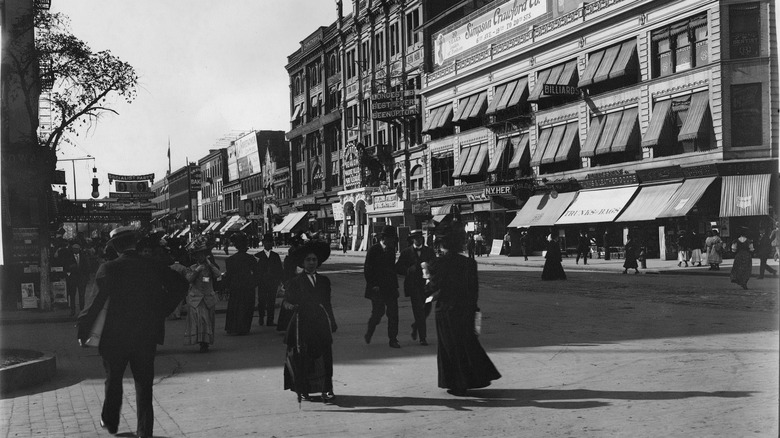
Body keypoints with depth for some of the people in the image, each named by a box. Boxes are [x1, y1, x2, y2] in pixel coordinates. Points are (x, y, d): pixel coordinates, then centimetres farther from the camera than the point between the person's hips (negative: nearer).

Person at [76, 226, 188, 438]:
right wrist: (161, 312, 6)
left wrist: (83, 329, -7)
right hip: (146, 336, 2)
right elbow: (180, 284, -1)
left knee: (113, 380, 18)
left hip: (115, 336, -2)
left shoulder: (108, 269, -12)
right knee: (144, 384, 9)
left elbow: (97, 301, -16)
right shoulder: (152, 267, -3)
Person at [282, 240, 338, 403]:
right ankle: (302, 391, 7)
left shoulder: (324, 281, 16)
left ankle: (327, 390, -3)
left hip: (321, 323, 2)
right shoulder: (295, 281, 5)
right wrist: (291, 306, -20)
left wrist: (332, 322, 18)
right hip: (302, 324, -2)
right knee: (301, 358, -4)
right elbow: (286, 301, 2)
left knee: (325, 356, -6)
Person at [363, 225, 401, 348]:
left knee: (393, 313, 0)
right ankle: (369, 333, 21)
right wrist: (373, 285, -13)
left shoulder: (391, 250, 12)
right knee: (378, 312, -5)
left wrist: (395, 285, 11)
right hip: (377, 288, -5)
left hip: (390, 287, 5)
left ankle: (393, 340, 6)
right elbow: (367, 269, -7)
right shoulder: (373, 250, -6)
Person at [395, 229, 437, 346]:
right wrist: (410, 271, -15)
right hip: (413, 285, -3)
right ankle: (422, 337, -1)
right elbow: (398, 268, 1)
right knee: (418, 309, -7)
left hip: (426, 284, 3)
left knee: (426, 309, 5)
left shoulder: (429, 251, 10)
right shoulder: (406, 252, 3)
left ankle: (415, 326, 35)